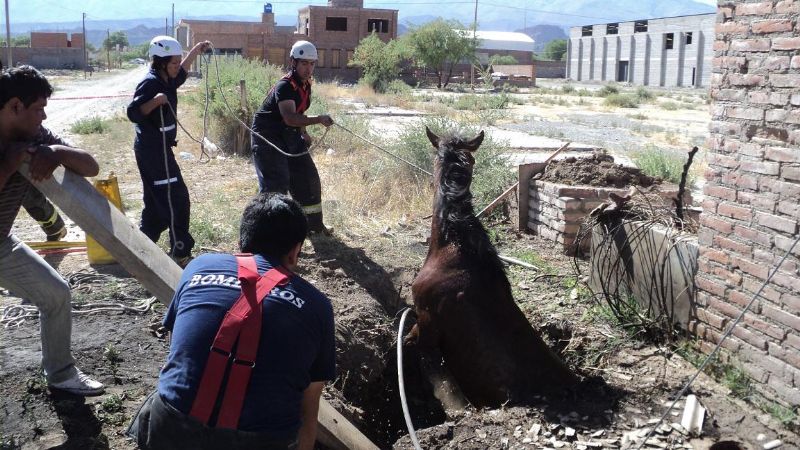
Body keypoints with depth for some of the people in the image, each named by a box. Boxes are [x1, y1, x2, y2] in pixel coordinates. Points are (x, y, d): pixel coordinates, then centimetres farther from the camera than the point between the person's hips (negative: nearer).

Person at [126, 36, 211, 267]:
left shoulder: (166, 81, 11)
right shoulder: (150, 83, -17)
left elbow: (180, 73, 34)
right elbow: (133, 113, -24)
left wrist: (195, 51, 31)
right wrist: (155, 100, -39)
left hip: (158, 148, 10)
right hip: (153, 149, -10)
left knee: (156, 201, 16)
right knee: (176, 198, -8)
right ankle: (180, 252, -4)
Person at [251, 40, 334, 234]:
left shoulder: (306, 84, 4)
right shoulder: (285, 86, -25)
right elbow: (289, 117, -39)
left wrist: (303, 133, 9)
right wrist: (318, 120, -47)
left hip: (289, 135, 9)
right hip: (267, 136, -9)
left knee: (308, 178, 11)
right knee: (275, 183, -17)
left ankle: (314, 224, 25)